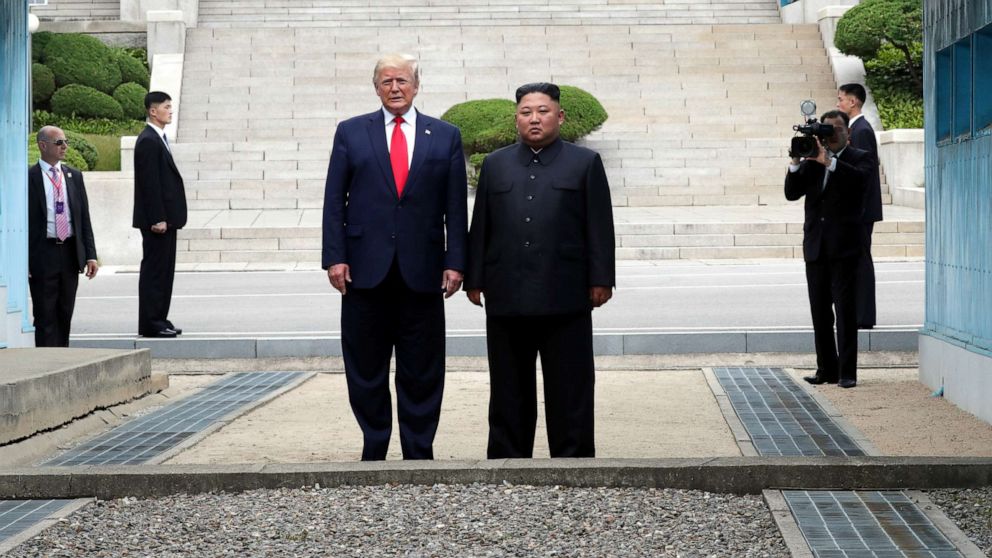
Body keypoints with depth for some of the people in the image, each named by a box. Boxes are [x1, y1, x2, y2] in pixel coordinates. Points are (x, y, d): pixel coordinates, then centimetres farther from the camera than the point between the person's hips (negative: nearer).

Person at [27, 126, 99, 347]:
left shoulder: (74, 176, 11)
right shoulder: (29, 178, -5)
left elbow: (84, 217, 12)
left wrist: (91, 254, 4)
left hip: (70, 253, 5)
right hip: (43, 254, -5)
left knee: (65, 314, 10)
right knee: (45, 315, -2)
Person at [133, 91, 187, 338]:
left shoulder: (159, 139, 17)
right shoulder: (148, 141, -14)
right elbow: (150, 184, -19)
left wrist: (166, 218, 16)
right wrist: (157, 219, -21)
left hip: (165, 217, 10)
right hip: (157, 219, -10)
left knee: (163, 270, 12)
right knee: (154, 269, -5)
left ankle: (159, 320, 17)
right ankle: (150, 323, -2)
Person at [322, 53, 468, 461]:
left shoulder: (445, 136, 8)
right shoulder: (351, 132, 7)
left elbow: (455, 207, 6)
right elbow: (334, 200, 4)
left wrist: (454, 262, -3)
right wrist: (335, 257, -5)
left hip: (422, 272, 0)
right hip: (366, 269, 0)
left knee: (421, 373, 5)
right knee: (366, 371, 6)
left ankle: (418, 454, 14)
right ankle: (373, 451, 16)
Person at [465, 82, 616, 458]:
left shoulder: (585, 163, 6)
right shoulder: (495, 165, 14)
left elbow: (599, 226, 2)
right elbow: (480, 227, 12)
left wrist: (600, 279, -4)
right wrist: (475, 279, 6)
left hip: (565, 297, -2)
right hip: (507, 297, 2)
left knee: (570, 387, 1)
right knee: (509, 389, 8)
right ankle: (507, 461, 14)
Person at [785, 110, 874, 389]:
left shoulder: (860, 158, 3)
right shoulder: (812, 161, 14)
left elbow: (860, 178, -20)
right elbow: (792, 193, 3)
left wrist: (829, 161, -27)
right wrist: (796, 163, -11)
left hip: (844, 247, -4)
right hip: (815, 247, 5)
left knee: (845, 309, -7)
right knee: (820, 312, 7)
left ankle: (847, 372, -5)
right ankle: (826, 369, 15)